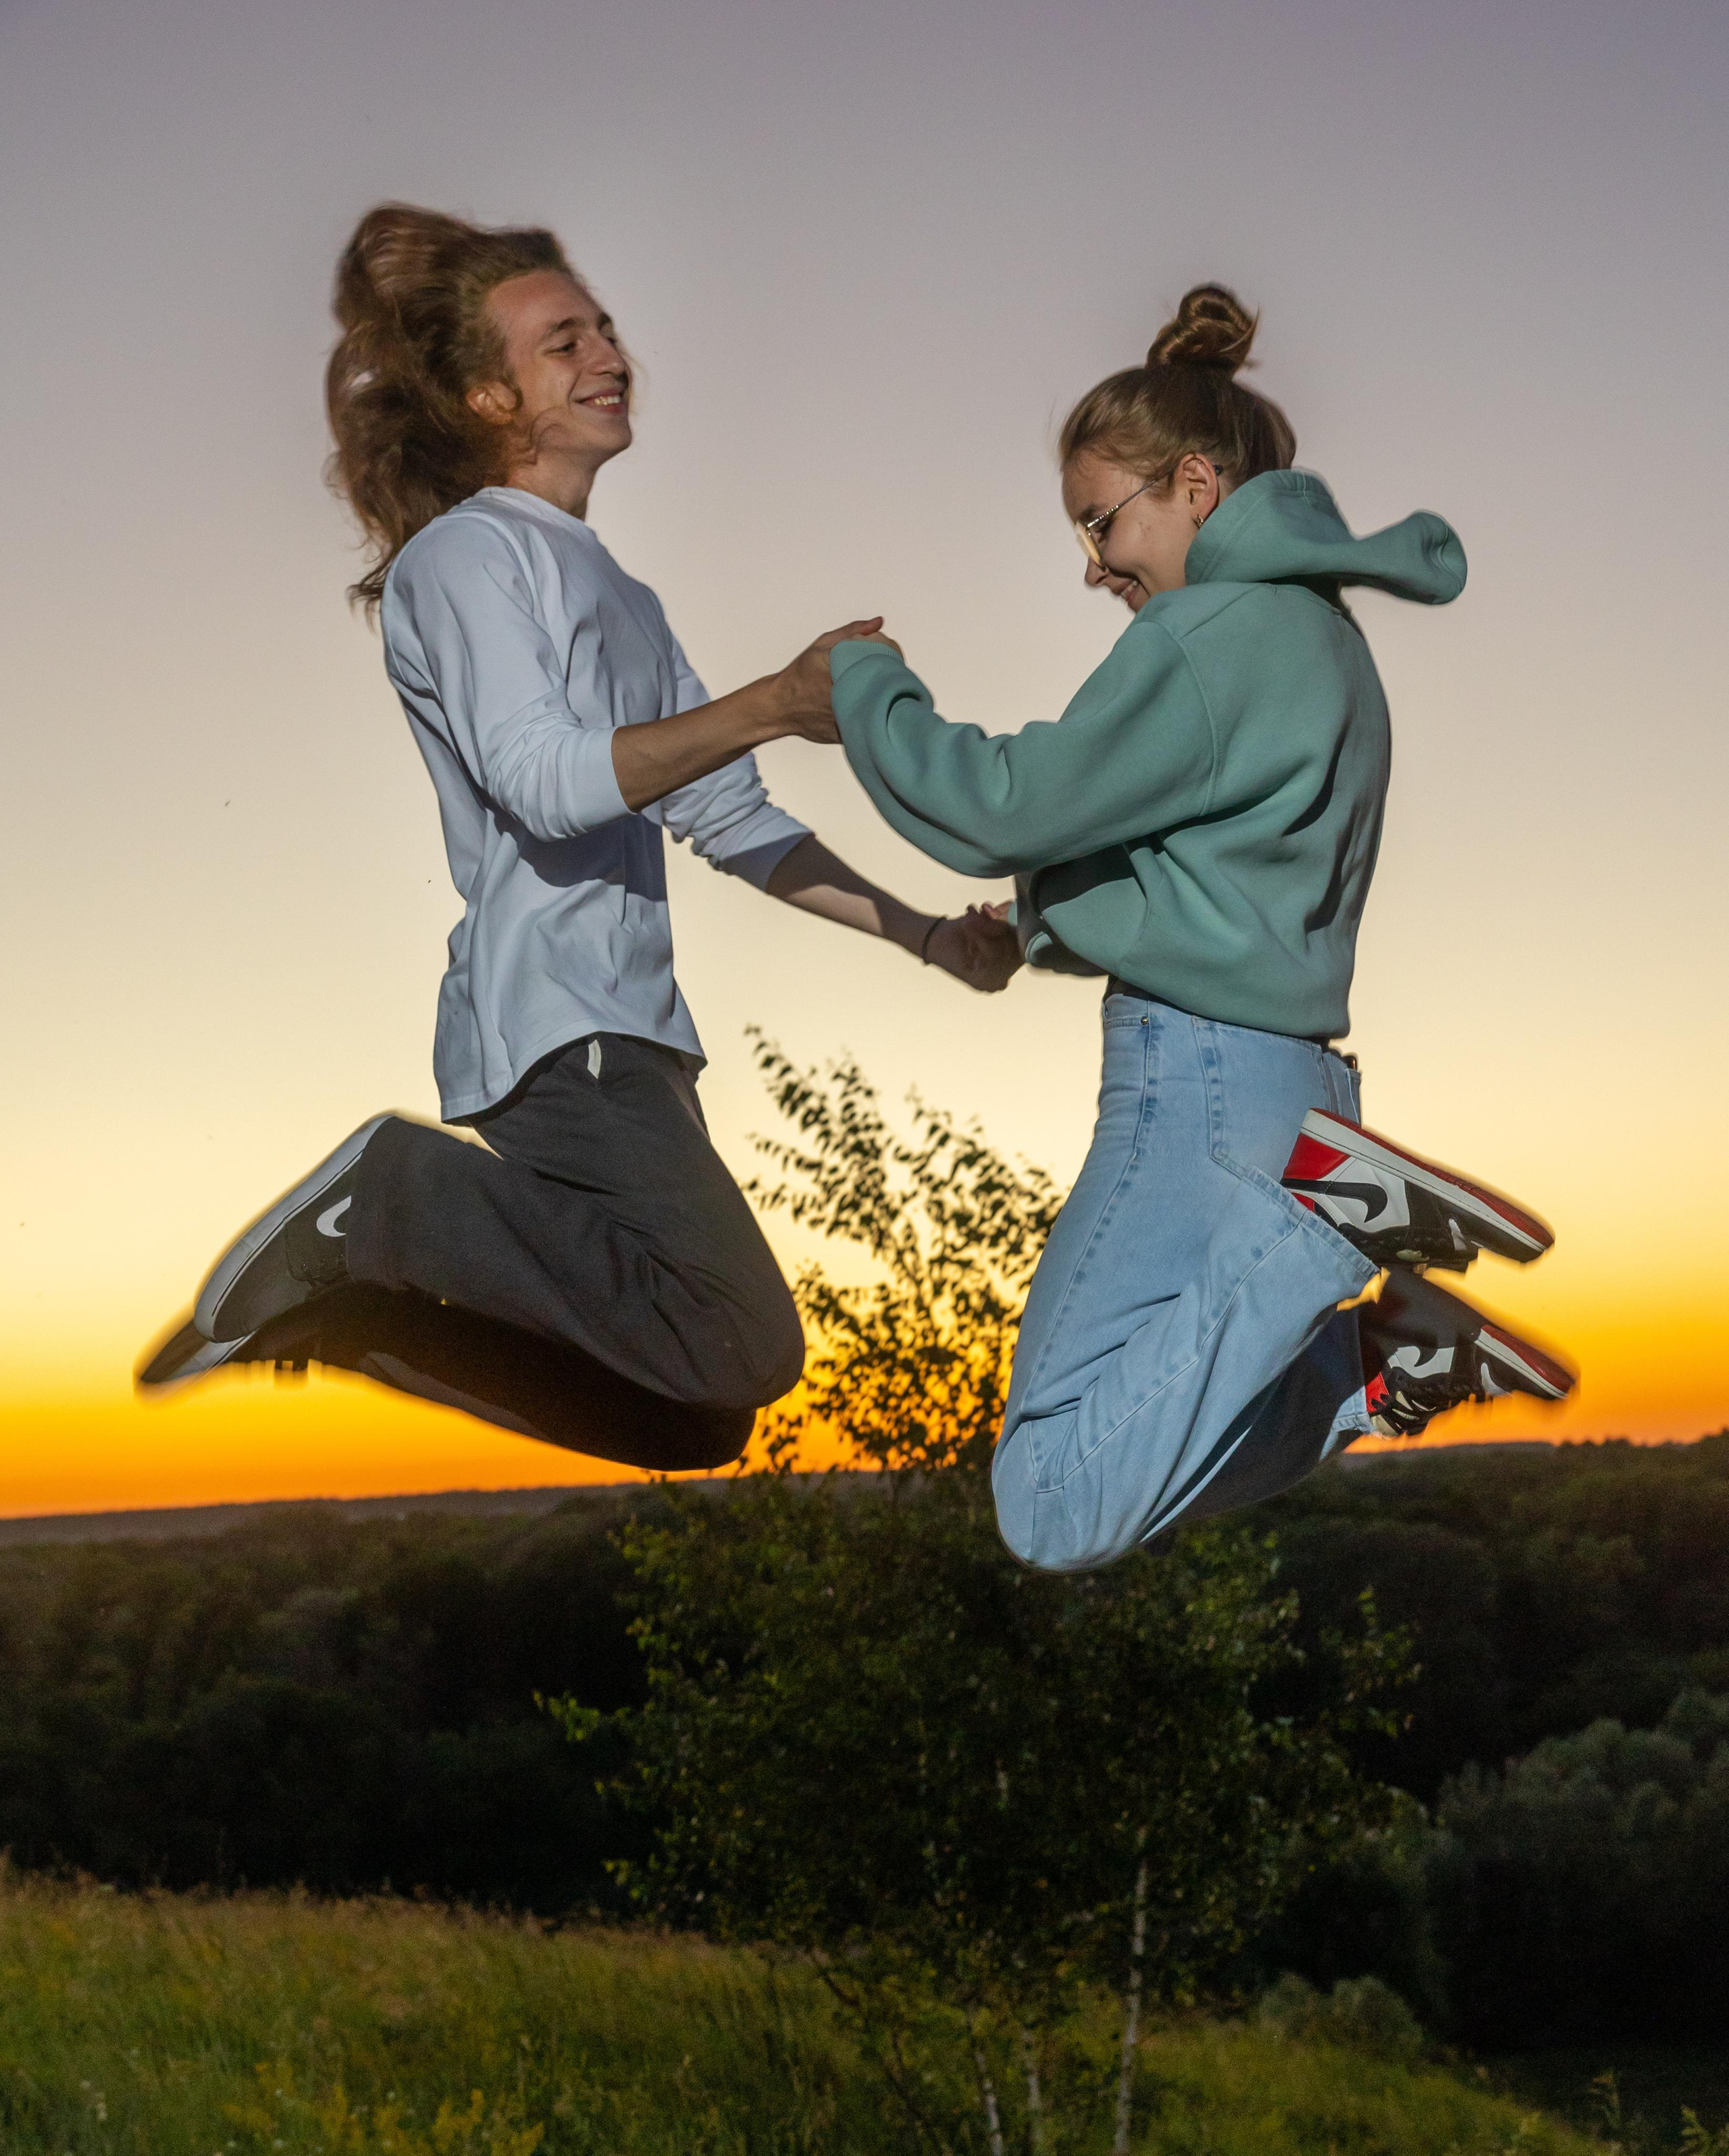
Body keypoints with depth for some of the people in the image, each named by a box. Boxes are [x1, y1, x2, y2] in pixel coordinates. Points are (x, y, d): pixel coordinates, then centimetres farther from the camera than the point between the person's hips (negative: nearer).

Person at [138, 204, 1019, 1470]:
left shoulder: (619, 599, 25)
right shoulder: (466, 557, -2)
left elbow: (723, 818, 23)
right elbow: (545, 782, -17)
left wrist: (925, 935, 16)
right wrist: (775, 705, -22)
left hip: (628, 1039, 9)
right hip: (550, 1024, -9)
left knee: (692, 1434, 10)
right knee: (743, 1352, -22)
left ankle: (350, 1302, 15)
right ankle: (392, 1200, -9)